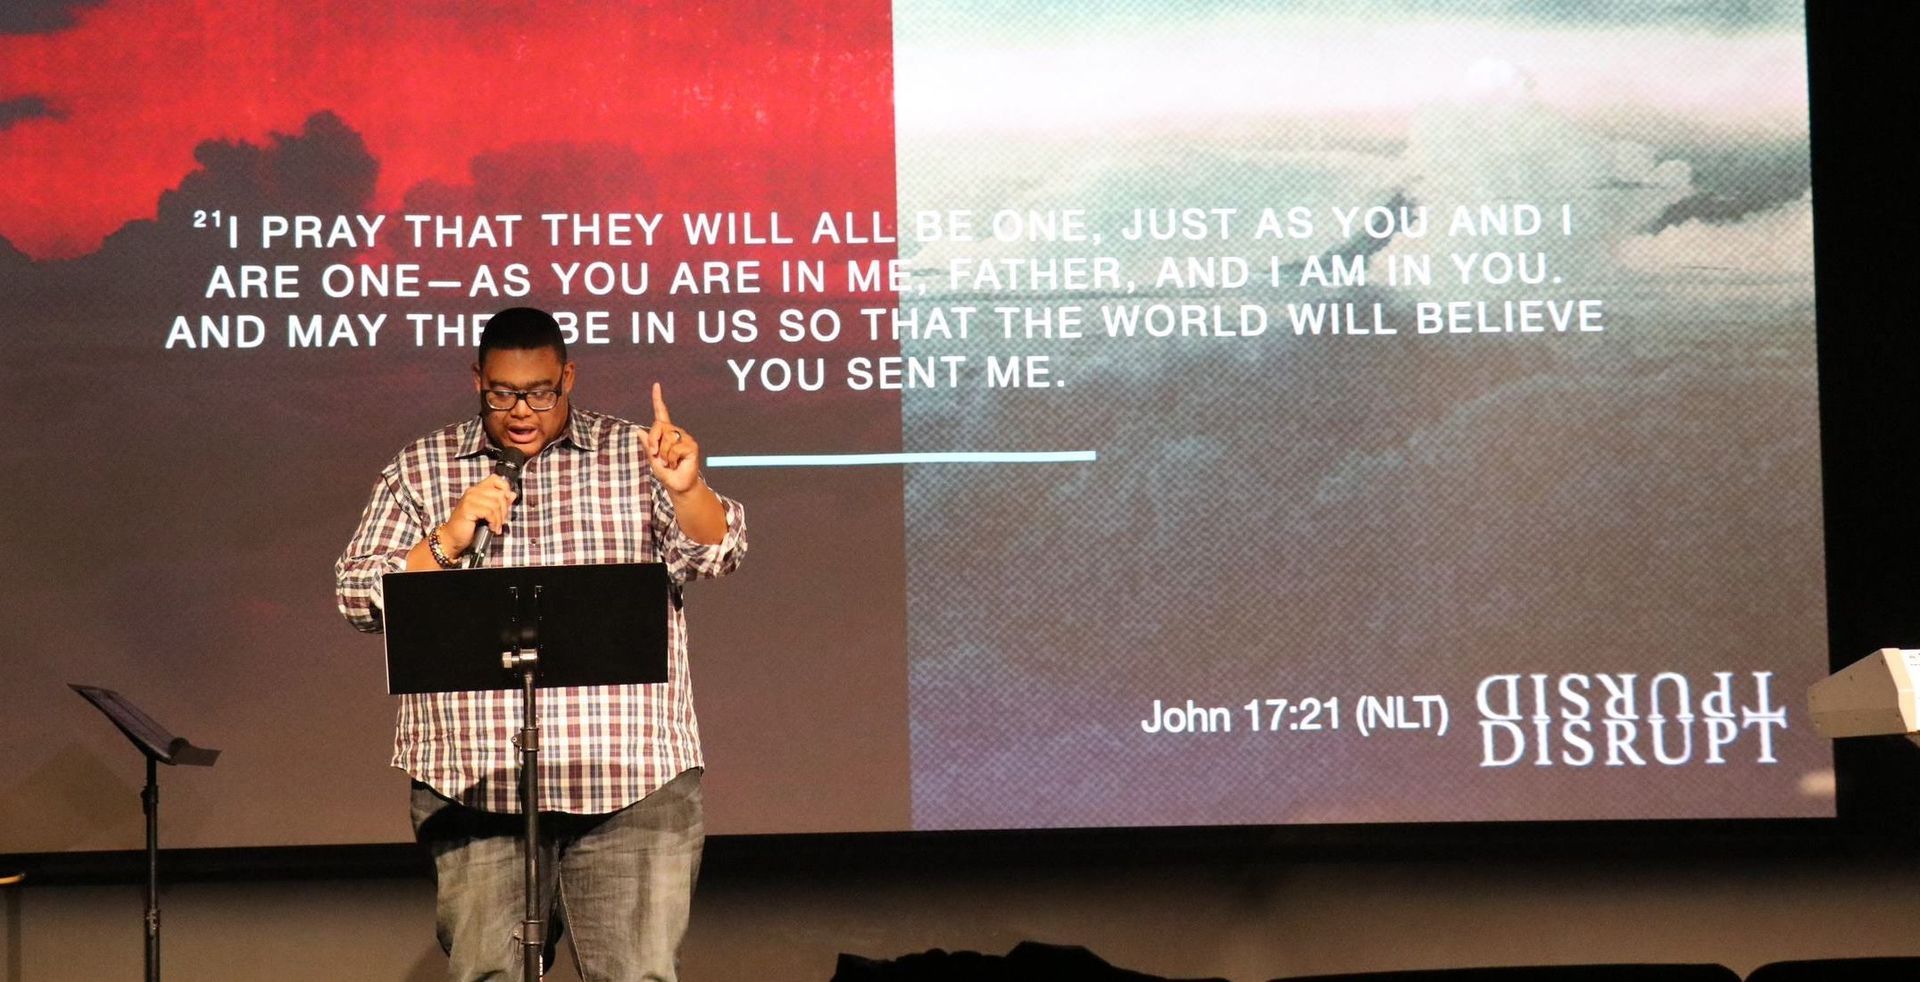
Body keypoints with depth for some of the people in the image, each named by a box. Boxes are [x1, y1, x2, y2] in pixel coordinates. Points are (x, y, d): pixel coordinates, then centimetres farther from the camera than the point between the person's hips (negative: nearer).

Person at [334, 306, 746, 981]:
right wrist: (447, 541, -9)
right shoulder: (420, 469, 11)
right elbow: (360, 596, 6)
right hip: (475, 780, 1)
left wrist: (687, 488, -22)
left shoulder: (632, 454, 9)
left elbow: (714, 554, -2)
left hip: (630, 779, -1)